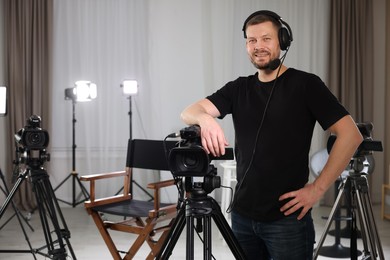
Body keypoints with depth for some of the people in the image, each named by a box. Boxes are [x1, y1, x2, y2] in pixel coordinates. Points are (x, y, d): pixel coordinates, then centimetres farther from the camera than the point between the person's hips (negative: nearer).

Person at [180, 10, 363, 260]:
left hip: (287, 218, -4)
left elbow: (350, 134, -10)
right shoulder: (238, 88, 8)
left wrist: (318, 188, -14)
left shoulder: (305, 84, -5)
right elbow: (188, 113, -3)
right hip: (242, 214, 5)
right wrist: (205, 118, -26)